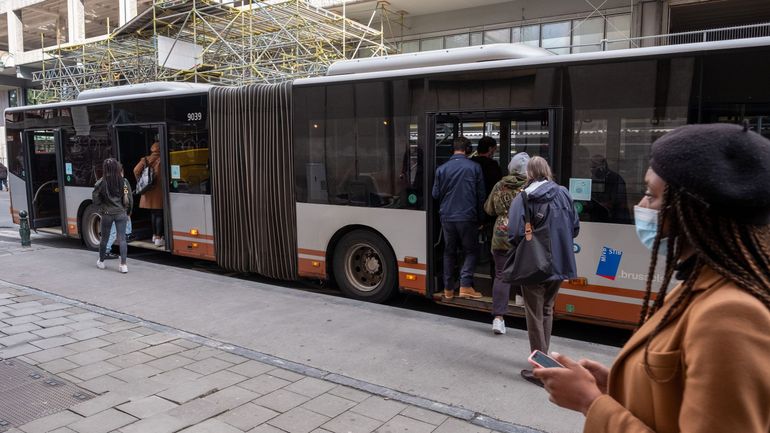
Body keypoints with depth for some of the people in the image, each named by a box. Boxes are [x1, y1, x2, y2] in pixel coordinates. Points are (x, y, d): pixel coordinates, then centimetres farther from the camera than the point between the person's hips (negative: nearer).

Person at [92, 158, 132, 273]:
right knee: (122, 239, 1)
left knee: (104, 238, 15)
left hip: (106, 214, 0)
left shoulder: (101, 183, -9)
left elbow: (95, 199, -7)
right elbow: (129, 199, -3)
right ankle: (123, 265, -3)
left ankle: (101, 262, 31)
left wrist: (101, 209, 7)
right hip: (121, 213, 0)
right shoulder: (124, 181, -6)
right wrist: (127, 211, 9)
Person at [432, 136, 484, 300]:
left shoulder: (441, 169, 0)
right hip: (467, 217, -2)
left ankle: (448, 289, 18)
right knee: (471, 251, 11)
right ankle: (465, 285, -2)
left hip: (447, 217, 2)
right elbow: (480, 195, -1)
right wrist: (479, 217, 8)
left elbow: (436, 194, 5)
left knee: (449, 252, 14)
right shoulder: (474, 168, -5)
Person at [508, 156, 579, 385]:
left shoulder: (522, 199, -14)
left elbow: (515, 234, -20)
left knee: (535, 316, 7)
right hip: (559, 264, 5)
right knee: (547, 310, 23)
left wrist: (518, 250, 1)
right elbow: (575, 227, 6)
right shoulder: (563, 194, 1)